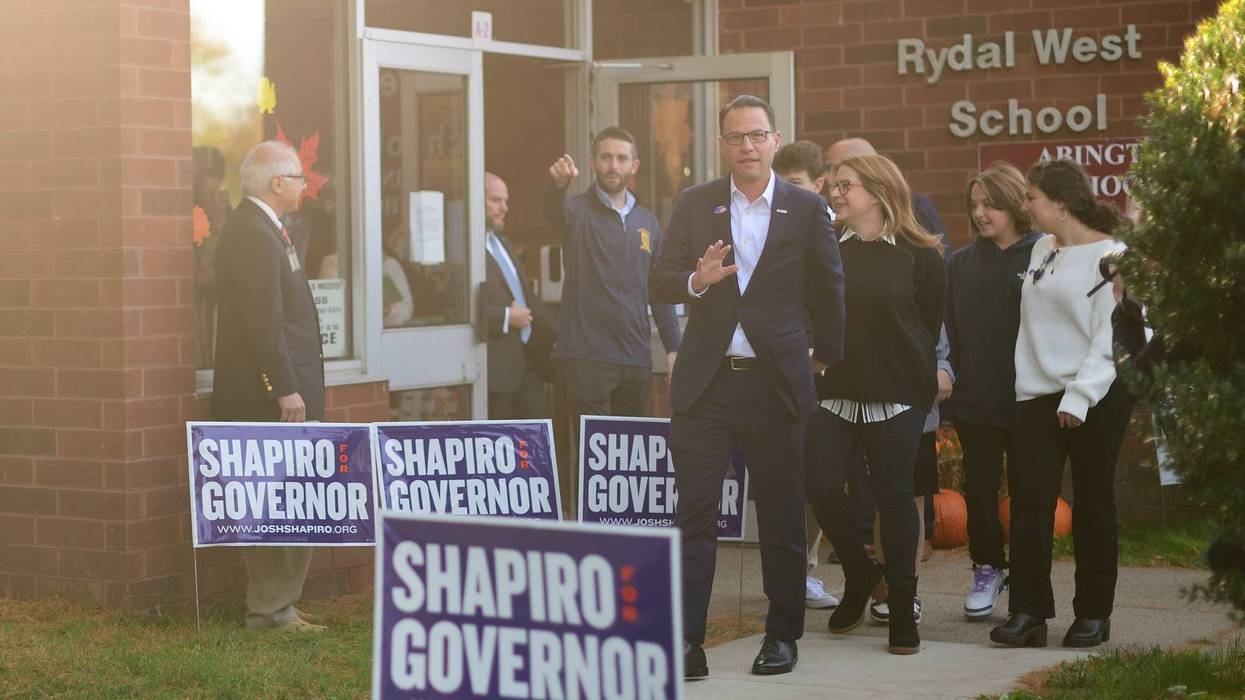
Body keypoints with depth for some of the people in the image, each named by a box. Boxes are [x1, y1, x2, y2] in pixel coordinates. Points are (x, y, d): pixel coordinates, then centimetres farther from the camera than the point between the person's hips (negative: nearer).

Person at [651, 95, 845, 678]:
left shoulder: (807, 209, 2)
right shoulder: (693, 205, 6)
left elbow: (827, 291, 11)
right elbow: (660, 283, 2)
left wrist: (826, 356, 14)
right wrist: (697, 279, -18)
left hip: (776, 383, 0)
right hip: (705, 383, 1)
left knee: (782, 516, 7)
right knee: (694, 514, -3)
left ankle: (783, 634, 19)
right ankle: (685, 641, -3)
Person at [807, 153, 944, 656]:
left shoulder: (918, 255, -1)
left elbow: (931, 322, 4)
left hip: (896, 393, -3)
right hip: (835, 389, 3)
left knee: (894, 495, 0)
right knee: (821, 486, -5)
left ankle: (902, 606, 11)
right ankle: (859, 575, 21)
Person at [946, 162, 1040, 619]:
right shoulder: (961, 264, 7)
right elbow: (950, 329, 7)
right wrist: (954, 376, -2)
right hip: (975, 400, 3)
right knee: (979, 487, 7)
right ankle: (986, 570, 21)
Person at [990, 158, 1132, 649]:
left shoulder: (1110, 255, -8)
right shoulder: (1041, 250, 11)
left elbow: (1111, 335, -12)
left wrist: (1080, 396, -17)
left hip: (1096, 396, -5)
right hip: (1037, 395, 5)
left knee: (1093, 504, 4)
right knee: (1030, 502, -2)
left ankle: (1093, 613, 13)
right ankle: (1028, 612, 1)